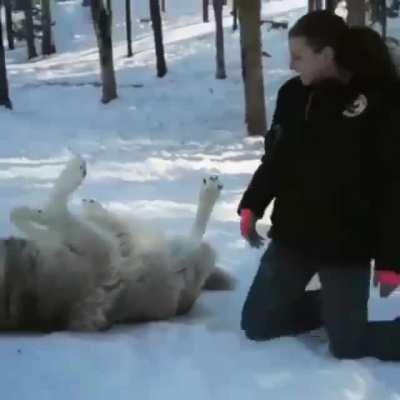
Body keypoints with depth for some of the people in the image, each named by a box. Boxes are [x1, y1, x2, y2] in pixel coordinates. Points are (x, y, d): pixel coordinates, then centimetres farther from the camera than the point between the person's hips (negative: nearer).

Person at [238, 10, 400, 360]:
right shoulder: (293, 95, 2)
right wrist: (251, 206, 6)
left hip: (347, 244, -5)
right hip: (292, 235, 6)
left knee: (347, 344, -6)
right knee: (255, 325, 8)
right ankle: (332, 306, 28)